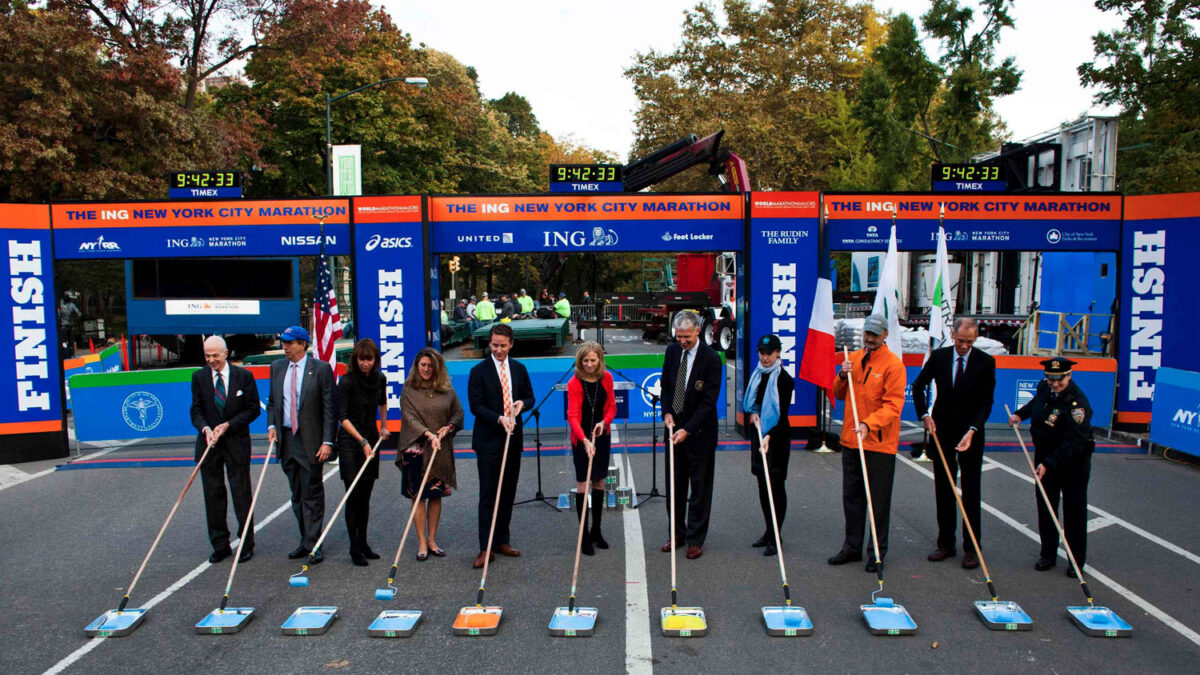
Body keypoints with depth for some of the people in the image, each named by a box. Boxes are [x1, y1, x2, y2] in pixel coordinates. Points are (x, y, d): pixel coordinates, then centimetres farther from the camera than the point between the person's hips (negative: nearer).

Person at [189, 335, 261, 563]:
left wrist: (228, 425, -13)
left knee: (241, 495, 1)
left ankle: (247, 545, 12)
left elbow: (253, 409, -2)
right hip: (209, 442, 2)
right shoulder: (199, 377, 3)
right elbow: (196, 410, 3)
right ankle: (220, 546, 17)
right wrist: (206, 429, -17)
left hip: (236, 442, -2)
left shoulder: (243, 376, -3)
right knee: (213, 496, 6)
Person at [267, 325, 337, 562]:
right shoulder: (277, 367, 9)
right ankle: (305, 541, 22)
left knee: (312, 493, -1)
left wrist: (327, 442, -14)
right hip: (286, 438, 6)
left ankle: (312, 544, 5)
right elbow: (272, 401, 18)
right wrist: (272, 425, 0)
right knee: (297, 494, 13)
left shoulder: (321, 369, -8)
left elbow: (330, 408, -9)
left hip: (311, 441, -6)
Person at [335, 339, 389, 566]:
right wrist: (362, 441, -18)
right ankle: (354, 548, 3)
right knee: (354, 496, -4)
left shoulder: (380, 379, 3)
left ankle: (363, 542, 18)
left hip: (371, 441, 5)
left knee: (366, 496, 9)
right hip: (350, 443, -5)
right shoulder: (347, 381, -13)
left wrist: (383, 426, 22)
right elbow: (342, 417, -14)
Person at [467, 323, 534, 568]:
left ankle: (502, 541, 23)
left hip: (513, 438, 5)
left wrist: (522, 403, -7)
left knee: (508, 493, 11)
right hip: (488, 441, -5)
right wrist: (499, 418, -23)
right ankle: (485, 548, 0)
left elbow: (530, 396, 17)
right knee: (488, 495, -4)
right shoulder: (479, 371, -5)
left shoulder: (519, 369, 9)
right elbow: (476, 406, -9)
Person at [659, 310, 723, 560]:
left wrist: (687, 429, -21)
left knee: (700, 488, 6)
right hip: (675, 428, 5)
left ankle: (696, 540, 17)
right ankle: (678, 534, 27)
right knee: (674, 485, 13)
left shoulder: (711, 359, -16)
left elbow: (709, 401, -17)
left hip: (699, 433, -5)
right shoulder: (672, 351, 2)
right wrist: (667, 412, -3)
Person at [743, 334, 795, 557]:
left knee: (776, 486, -2)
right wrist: (751, 414, -3)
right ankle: (769, 532, 25)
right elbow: (748, 402, 18)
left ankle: (775, 538, 4)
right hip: (759, 433, 7)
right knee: (763, 485, 13)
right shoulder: (757, 375, 8)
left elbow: (782, 414, -19)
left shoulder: (784, 379, -13)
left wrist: (769, 436, -30)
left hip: (777, 437, -7)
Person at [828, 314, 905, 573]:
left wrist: (869, 424, -28)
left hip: (879, 443, -6)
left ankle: (878, 551, 17)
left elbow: (893, 404, -15)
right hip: (851, 440, 6)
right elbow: (840, 394, 16)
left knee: (878, 500, 4)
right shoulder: (853, 358, 10)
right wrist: (843, 376, -5)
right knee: (851, 496, 14)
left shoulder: (893, 364, -9)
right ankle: (852, 547, 25)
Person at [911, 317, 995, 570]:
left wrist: (972, 430, -21)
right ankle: (946, 544, 16)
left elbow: (986, 402, -9)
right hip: (941, 430, 2)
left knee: (971, 491, 1)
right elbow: (918, 386, 9)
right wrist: (925, 415, -2)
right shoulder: (939, 357, -2)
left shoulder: (985, 362, -7)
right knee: (943, 489, 7)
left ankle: (971, 548, 9)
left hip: (971, 432, -2)